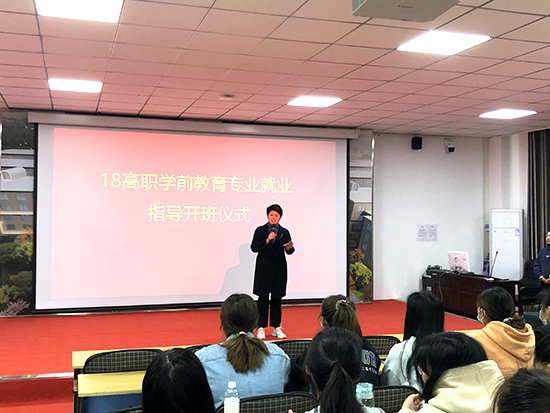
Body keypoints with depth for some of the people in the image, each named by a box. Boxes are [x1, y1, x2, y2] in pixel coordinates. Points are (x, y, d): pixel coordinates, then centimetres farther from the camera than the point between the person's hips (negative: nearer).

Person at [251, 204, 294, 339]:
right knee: (263, 298, 0)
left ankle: (276, 328, 15)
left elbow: (289, 251, 1)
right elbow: (254, 248, -7)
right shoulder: (260, 230, 2)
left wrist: (289, 247, -22)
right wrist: (267, 240, -18)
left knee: (277, 298, 7)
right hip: (264, 268, -2)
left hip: (279, 269, 2)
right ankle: (261, 328, 7)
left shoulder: (284, 232, 6)